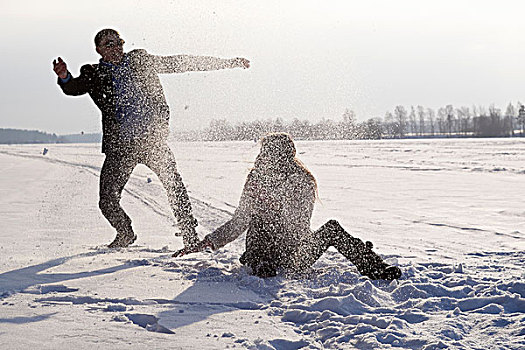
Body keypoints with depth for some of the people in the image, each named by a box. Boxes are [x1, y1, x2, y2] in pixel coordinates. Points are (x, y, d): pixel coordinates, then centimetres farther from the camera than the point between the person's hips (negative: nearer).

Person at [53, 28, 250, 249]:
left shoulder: (140, 61, 10)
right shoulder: (93, 74, 7)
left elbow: (181, 63, 13)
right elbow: (74, 88, -10)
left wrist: (227, 63, 14)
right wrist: (64, 77, -35)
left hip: (153, 139, 0)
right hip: (120, 146, 0)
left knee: (175, 189, -13)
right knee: (108, 202, -1)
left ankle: (190, 238, 0)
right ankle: (125, 235, 27)